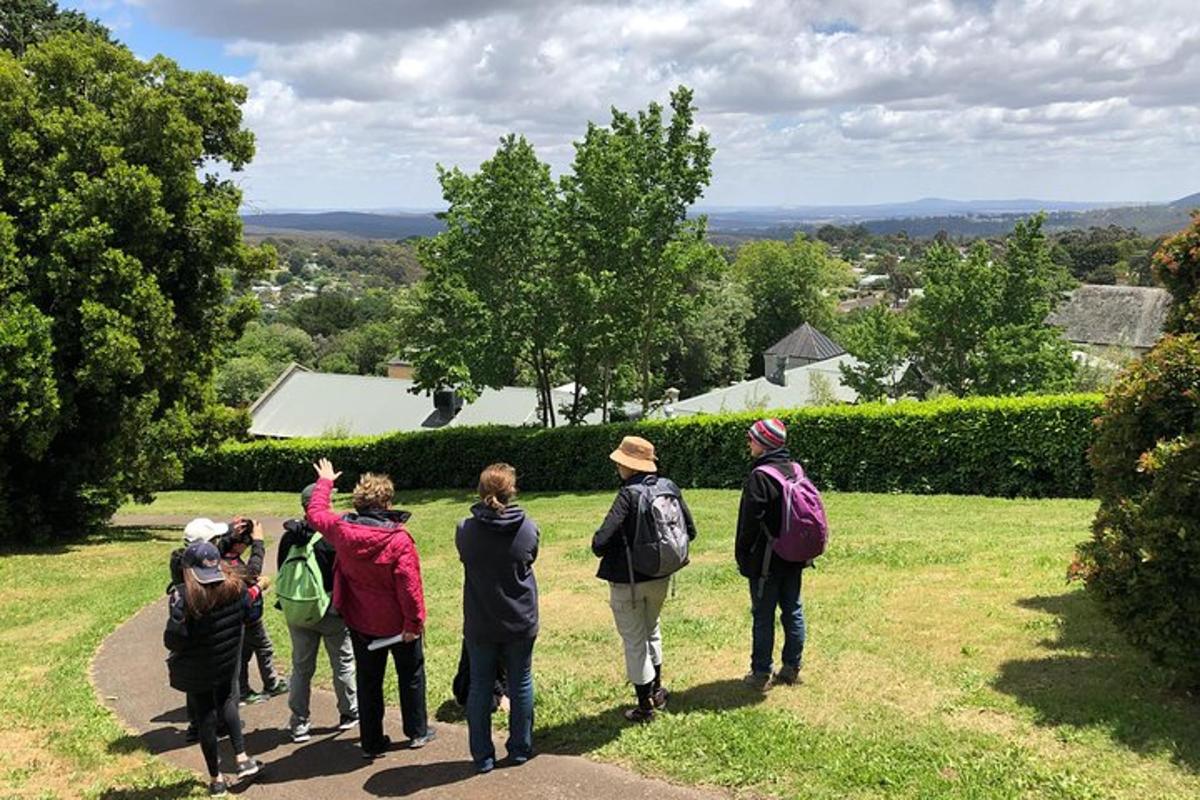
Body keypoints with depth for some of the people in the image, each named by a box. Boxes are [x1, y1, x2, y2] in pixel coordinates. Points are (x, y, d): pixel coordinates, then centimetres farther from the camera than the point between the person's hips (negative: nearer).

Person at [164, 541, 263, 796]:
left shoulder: (183, 596, -22)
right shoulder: (234, 587, -9)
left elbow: (174, 640, -24)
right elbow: (250, 614, 3)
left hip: (196, 670, -4)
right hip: (227, 664, 4)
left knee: (206, 718, 10)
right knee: (226, 702, 28)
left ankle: (216, 779, 23)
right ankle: (242, 759, 18)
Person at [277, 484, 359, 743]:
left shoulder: (289, 537, -5)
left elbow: (282, 572, 6)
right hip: (332, 612, -4)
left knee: (301, 667, 15)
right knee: (343, 662, 16)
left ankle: (299, 724, 17)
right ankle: (349, 712, 28)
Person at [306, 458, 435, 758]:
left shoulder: (341, 530, -11)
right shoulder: (398, 539, -25)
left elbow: (315, 512, 10)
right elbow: (409, 586, -24)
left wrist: (324, 482, 24)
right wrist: (414, 622, -15)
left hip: (360, 621, 4)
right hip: (397, 623, -3)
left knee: (368, 680, 16)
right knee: (411, 675, 18)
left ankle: (372, 742, 22)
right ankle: (417, 732, 30)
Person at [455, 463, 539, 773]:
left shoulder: (465, 531, -14)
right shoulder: (527, 529, -13)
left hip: (480, 625, 0)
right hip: (520, 623, 0)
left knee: (480, 687, 12)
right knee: (520, 684, 15)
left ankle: (482, 756, 18)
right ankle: (519, 749, 25)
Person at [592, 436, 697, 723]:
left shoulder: (629, 494, -24)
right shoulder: (669, 488, -5)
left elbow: (602, 540, -30)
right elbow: (690, 531, 2)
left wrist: (600, 549, -7)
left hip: (627, 580, -6)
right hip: (660, 577, 6)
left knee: (634, 641, 10)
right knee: (652, 630, 28)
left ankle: (645, 705, 21)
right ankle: (656, 691, 41)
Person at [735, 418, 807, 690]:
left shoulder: (759, 477, -18)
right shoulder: (795, 471, 6)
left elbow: (749, 523, -18)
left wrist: (742, 557, -6)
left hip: (766, 561, -7)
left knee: (763, 617, 1)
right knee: (793, 612, 13)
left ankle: (761, 673, 9)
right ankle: (792, 667, 21)